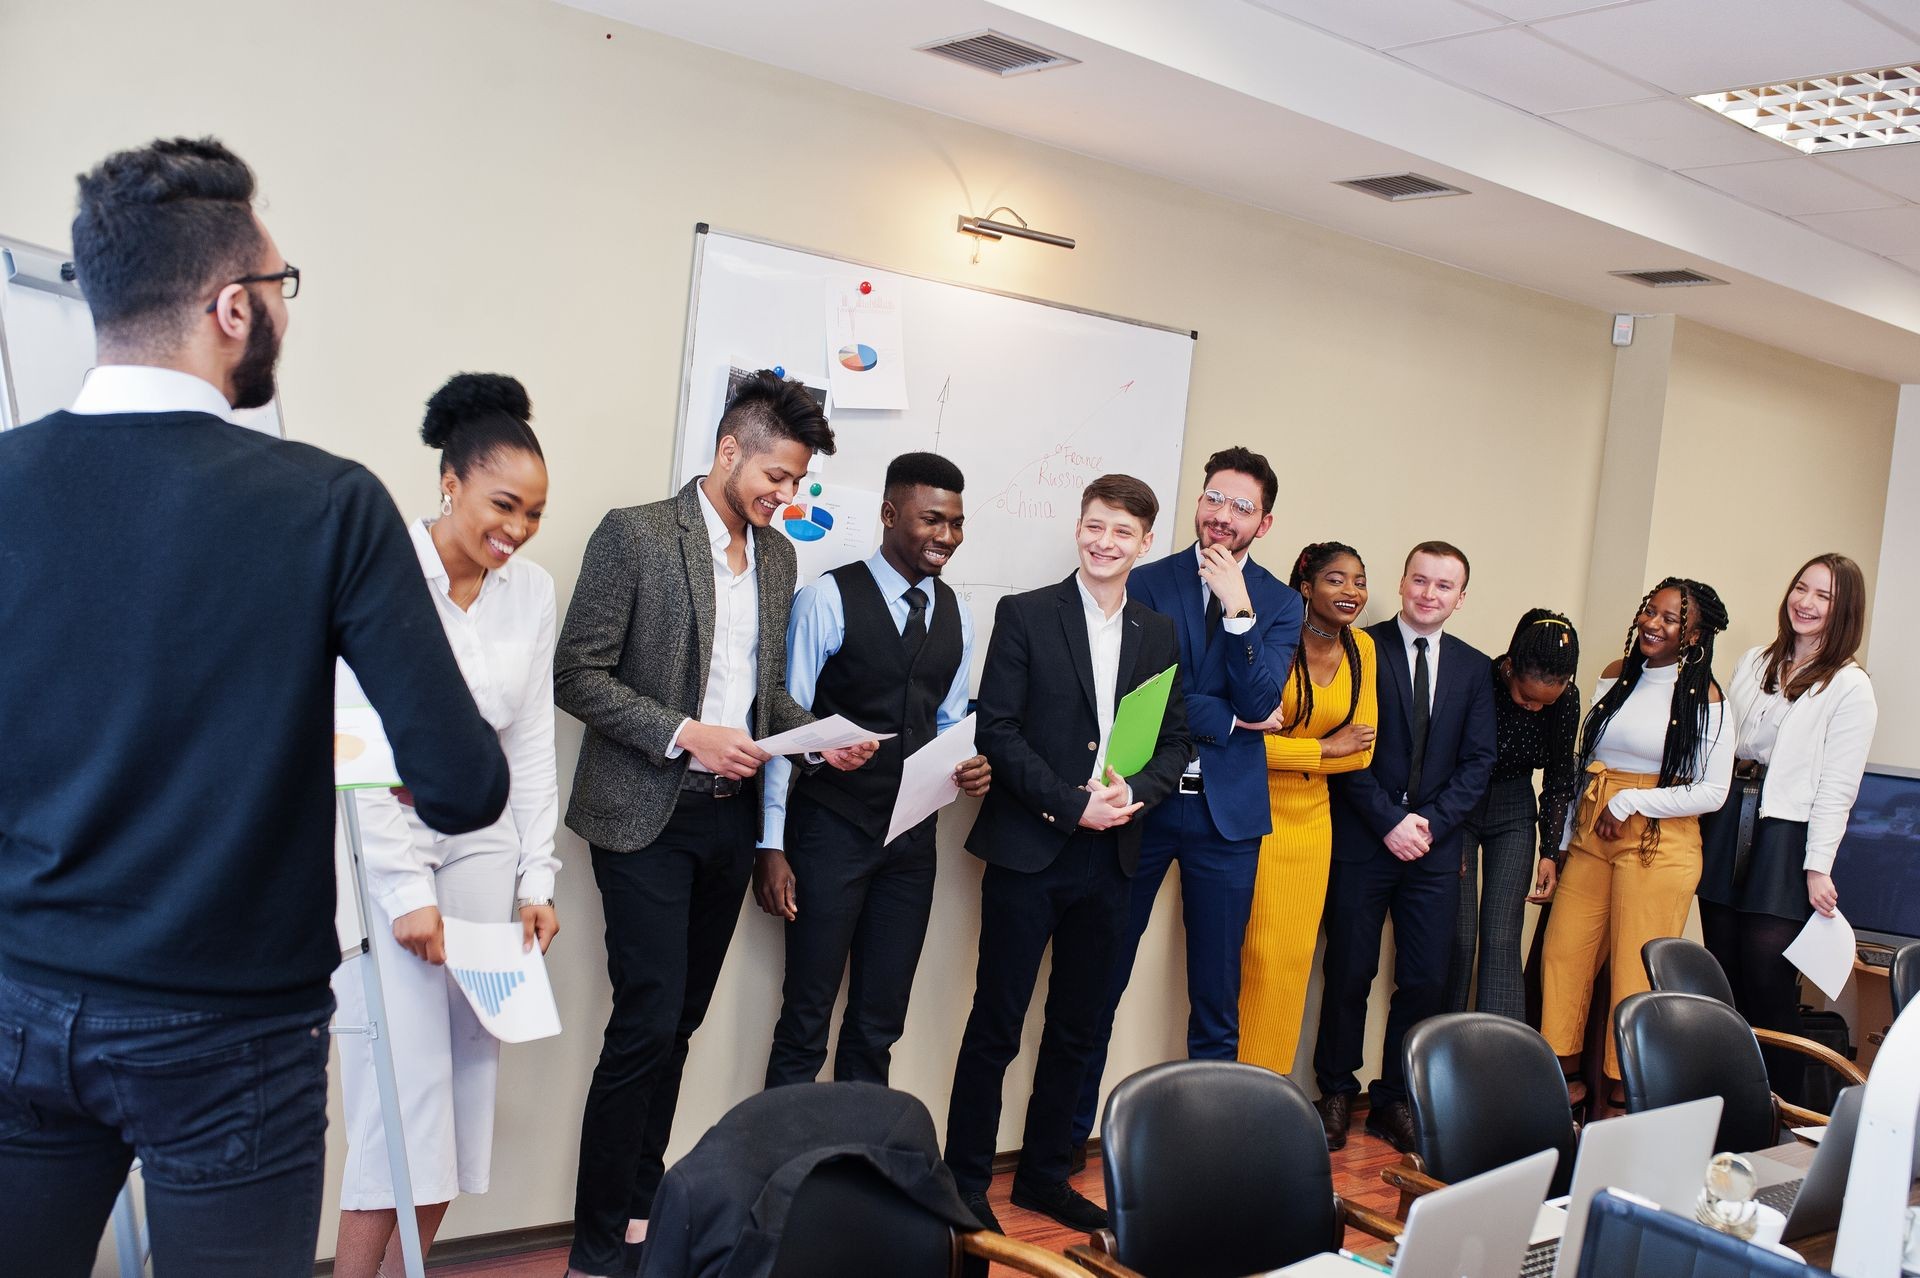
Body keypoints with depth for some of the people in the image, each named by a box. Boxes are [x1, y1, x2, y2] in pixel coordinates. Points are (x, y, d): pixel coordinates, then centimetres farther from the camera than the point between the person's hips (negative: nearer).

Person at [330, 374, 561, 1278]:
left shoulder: (531, 590, 4)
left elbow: (531, 746, 9)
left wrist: (537, 878, 5)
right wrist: (406, 890, -14)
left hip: (483, 848, 5)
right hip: (385, 847, -5)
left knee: (465, 1077, 6)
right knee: (401, 1085, -7)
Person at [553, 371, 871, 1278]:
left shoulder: (777, 556, 11)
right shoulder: (636, 535, -9)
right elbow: (577, 674, -12)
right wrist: (685, 735, -20)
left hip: (731, 817, 6)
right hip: (649, 816, -6)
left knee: (679, 1023, 12)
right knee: (647, 1023, -6)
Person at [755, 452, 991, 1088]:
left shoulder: (956, 617, 9)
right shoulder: (829, 598, -9)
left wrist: (968, 767, -5)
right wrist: (772, 845, -10)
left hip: (913, 836, 5)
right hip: (832, 827, -5)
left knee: (880, 1023, 13)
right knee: (806, 1018, 3)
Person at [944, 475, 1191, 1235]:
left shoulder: (1159, 635, 10)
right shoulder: (1025, 615, -3)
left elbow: (1175, 742, 10)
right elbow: (998, 729, -9)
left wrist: (1134, 792, -10)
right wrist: (1069, 803, -16)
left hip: (1108, 857, 5)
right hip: (1028, 851, -4)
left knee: (1077, 1028, 13)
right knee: (996, 1025, 2)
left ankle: (1045, 1174, 27)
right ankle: (965, 1181, 14)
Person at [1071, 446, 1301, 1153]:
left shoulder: (1279, 603, 6)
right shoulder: (1146, 583, 1)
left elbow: (1259, 703, -7)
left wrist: (1238, 610, -15)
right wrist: (1224, 717, -10)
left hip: (1228, 812, 1)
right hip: (1143, 801, -1)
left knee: (1217, 995, 9)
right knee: (1100, 980, 5)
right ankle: (1069, 1136, 17)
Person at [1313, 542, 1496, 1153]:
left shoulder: (1474, 667, 10)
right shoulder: (1362, 648, -2)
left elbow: (1478, 760, 6)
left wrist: (1429, 822, -7)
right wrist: (1390, 821, -12)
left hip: (1435, 845, 3)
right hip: (1362, 842, -3)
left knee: (1426, 980, 4)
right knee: (1350, 974, 3)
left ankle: (1394, 1098, 19)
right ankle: (1336, 1092, 19)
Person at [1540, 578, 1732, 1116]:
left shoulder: (1704, 698, -6)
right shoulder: (1615, 676, 9)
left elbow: (1712, 792, -8)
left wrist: (1629, 801, -13)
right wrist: (1565, 839, 12)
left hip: (1659, 844, -5)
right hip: (1592, 837, 5)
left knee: (1635, 972, 1)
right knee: (1562, 955, 6)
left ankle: (1622, 1093, 15)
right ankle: (1567, 1076, 20)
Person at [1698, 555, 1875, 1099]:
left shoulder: (1850, 687, -4)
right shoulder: (1754, 663, 13)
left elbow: (1837, 787, -7)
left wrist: (1819, 867, -11)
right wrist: (1706, 822, 10)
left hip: (1786, 839, -5)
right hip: (1727, 827, 5)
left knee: (1768, 983, -4)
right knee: (1724, 977, 8)